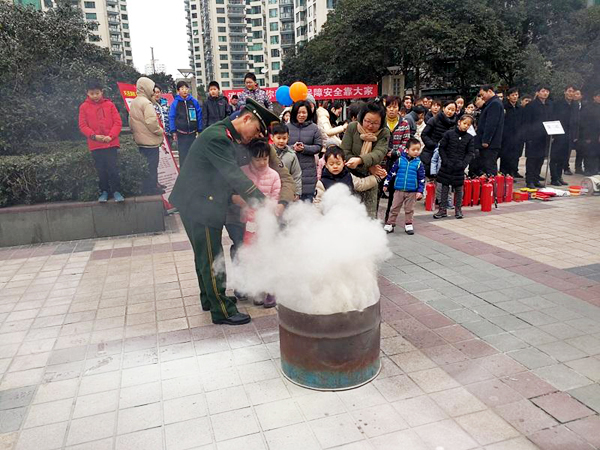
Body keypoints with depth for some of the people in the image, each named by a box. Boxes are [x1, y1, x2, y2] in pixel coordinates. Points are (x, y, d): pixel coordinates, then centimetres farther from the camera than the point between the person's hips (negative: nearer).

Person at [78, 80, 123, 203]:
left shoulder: (109, 105, 3)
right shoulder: (84, 107, 4)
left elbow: (118, 122, 0)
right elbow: (83, 126, 1)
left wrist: (111, 136, -13)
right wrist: (94, 136, -13)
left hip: (111, 143, -1)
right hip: (95, 145, 1)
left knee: (112, 168, -5)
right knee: (101, 170, 6)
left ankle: (116, 191, 7)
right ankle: (104, 192, 17)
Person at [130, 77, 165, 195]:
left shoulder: (133, 103, 14)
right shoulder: (146, 103, -15)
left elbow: (131, 123, 19)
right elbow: (151, 121, -24)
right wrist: (160, 131, -11)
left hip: (140, 141, 9)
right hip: (150, 141, -9)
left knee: (145, 165, 17)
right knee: (152, 166, -3)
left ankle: (146, 188, 24)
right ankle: (152, 188, 2)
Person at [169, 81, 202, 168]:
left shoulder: (194, 101, 1)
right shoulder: (175, 103, -3)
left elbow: (199, 116, 4)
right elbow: (172, 117, 0)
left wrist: (200, 130, 2)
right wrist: (173, 131, -4)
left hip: (192, 132, 1)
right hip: (181, 133, -1)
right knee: (183, 155, 3)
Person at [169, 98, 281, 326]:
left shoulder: (226, 136, 10)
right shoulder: (217, 137, -23)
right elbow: (235, 176, -28)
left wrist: (234, 195, 5)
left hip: (200, 203, 10)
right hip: (199, 204, -10)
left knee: (205, 255, 21)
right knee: (211, 258, -1)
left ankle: (209, 298, 36)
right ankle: (222, 311, 9)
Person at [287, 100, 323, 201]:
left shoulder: (314, 128, 4)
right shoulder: (287, 127, 4)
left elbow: (319, 146, 2)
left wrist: (305, 148, -14)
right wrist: (292, 148, -15)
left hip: (308, 170, 0)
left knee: (307, 198, 1)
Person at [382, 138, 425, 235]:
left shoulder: (419, 163, -1)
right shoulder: (400, 160, -2)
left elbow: (421, 179, 1)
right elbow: (392, 173, 4)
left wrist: (420, 191, -5)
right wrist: (386, 184, 4)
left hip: (412, 191, 0)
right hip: (399, 190, 0)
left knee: (409, 209, 11)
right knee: (394, 208, 7)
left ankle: (408, 225, 23)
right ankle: (389, 224, 15)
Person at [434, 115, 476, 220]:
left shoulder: (470, 138, 3)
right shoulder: (449, 134, -2)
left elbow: (470, 153, 3)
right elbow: (441, 148, 0)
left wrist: (463, 164, -11)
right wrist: (445, 161, -10)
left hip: (459, 168, 1)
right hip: (447, 167, -1)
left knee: (459, 188, 8)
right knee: (445, 188, 5)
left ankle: (458, 209, 19)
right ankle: (443, 209, 11)